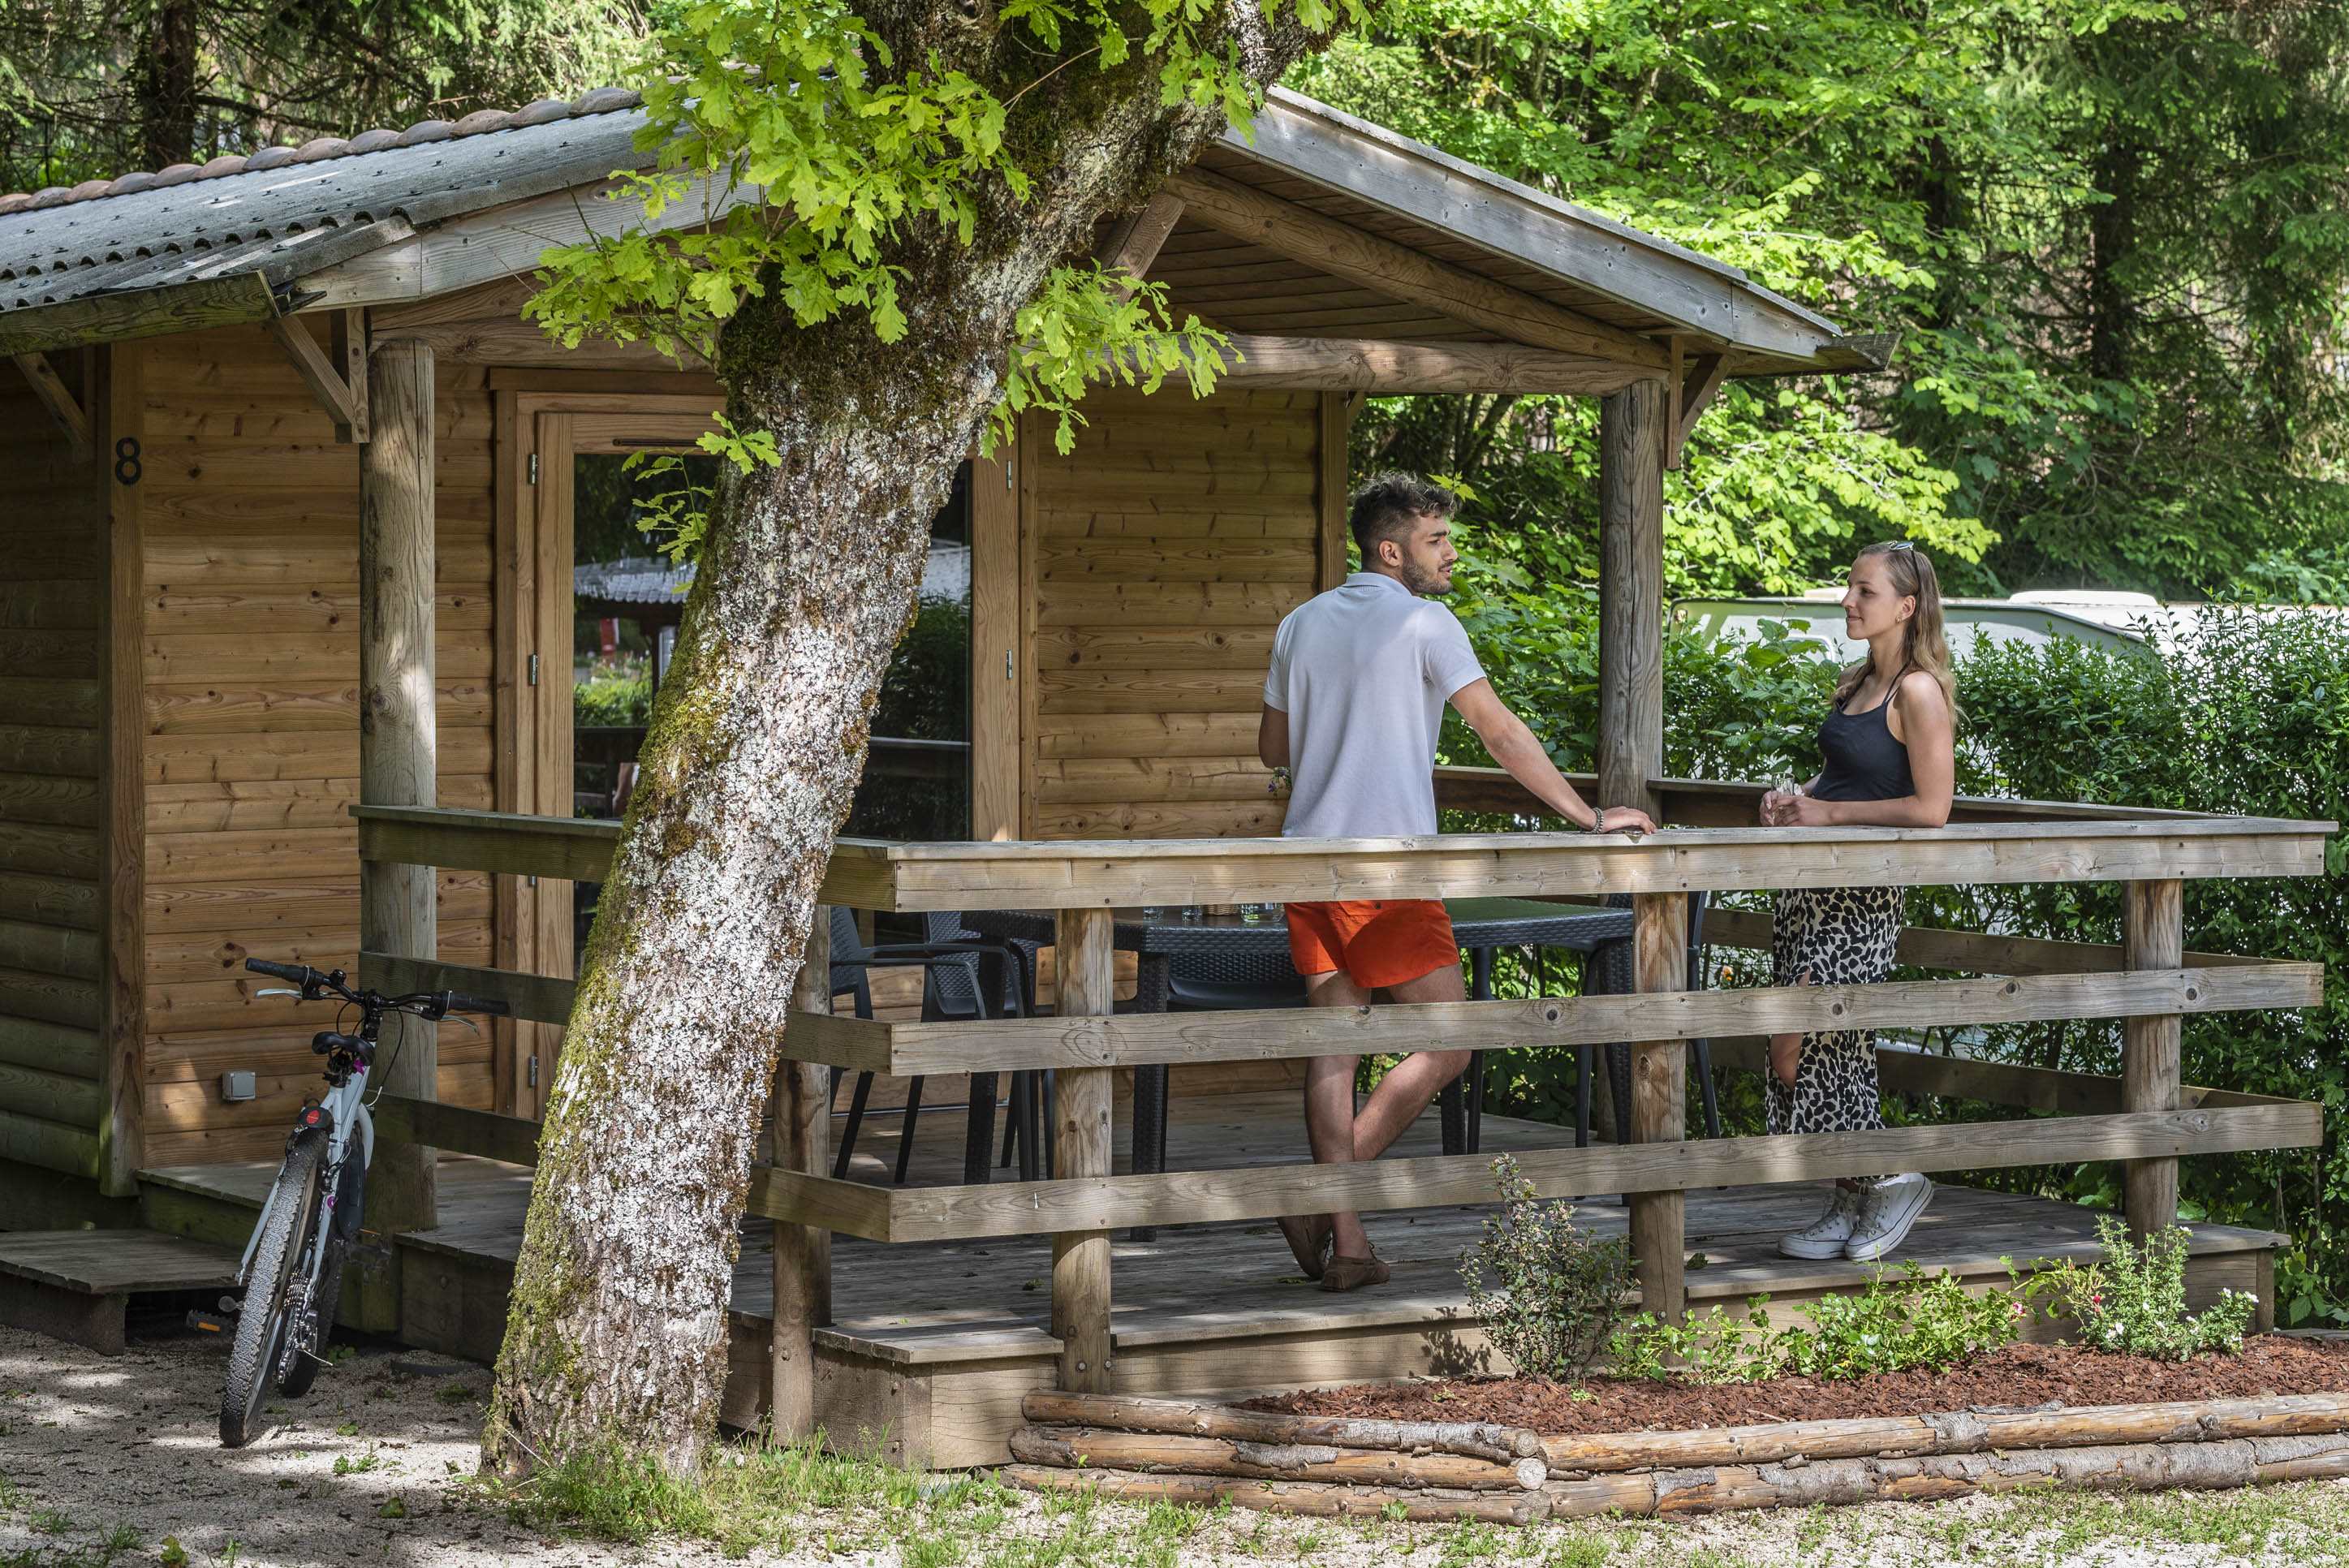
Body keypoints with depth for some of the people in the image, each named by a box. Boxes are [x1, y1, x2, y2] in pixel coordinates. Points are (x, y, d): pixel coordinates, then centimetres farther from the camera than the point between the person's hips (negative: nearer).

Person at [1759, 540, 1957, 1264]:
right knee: (1834, 1047, 10)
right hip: (1813, 883, 9)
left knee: (1797, 1047, -11)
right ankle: (1850, 1205, 18)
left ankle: (1894, 1178, 3)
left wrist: (1828, 813, -13)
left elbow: (1930, 808, -16)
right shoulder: (1858, 683, 14)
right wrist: (1795, 797, 7)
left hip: (1862, 897, -9)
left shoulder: (1918, 691, -12)